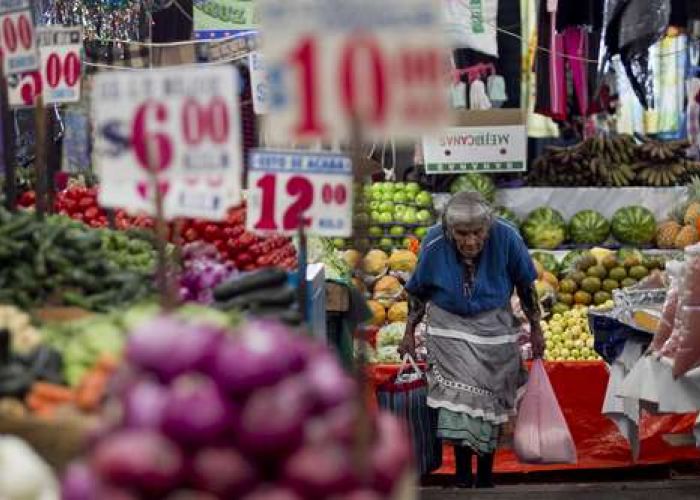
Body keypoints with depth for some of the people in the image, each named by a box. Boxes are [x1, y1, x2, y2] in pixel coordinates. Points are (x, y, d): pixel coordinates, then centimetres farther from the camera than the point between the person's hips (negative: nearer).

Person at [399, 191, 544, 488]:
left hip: (493, 326, 1)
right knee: (458, 393, -13)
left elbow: (525, 284, -6)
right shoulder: (434, 243, -21)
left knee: (489, 398, 7)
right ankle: (463, 475, -5)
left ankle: (485, 475, 22)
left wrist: (535, 329, 0)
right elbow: (418, 291, -3)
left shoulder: (506, 238, -23)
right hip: (449, 326, -1)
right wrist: (409, 333, 0)